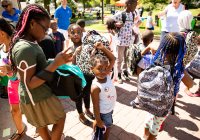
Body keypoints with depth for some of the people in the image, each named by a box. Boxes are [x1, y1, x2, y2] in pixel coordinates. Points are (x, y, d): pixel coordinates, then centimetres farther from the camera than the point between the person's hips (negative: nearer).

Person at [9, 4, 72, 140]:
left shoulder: (28, 42, 0)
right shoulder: (25, 49, -30)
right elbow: (30, 83, -29)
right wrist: (55, 64, -35)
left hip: (36, 94, 9)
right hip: (38, 98, -9)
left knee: (42, 123, 28)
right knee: (61, 118, 14)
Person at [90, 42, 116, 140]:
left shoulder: (106, 75, -16)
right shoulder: (96, 87, -35)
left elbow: (112, 59, -11)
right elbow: (96, 106, -25)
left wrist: (102, 48, -22)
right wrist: (98, 121, -15)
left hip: (110, 108, 7)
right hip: (103, 112, -7)